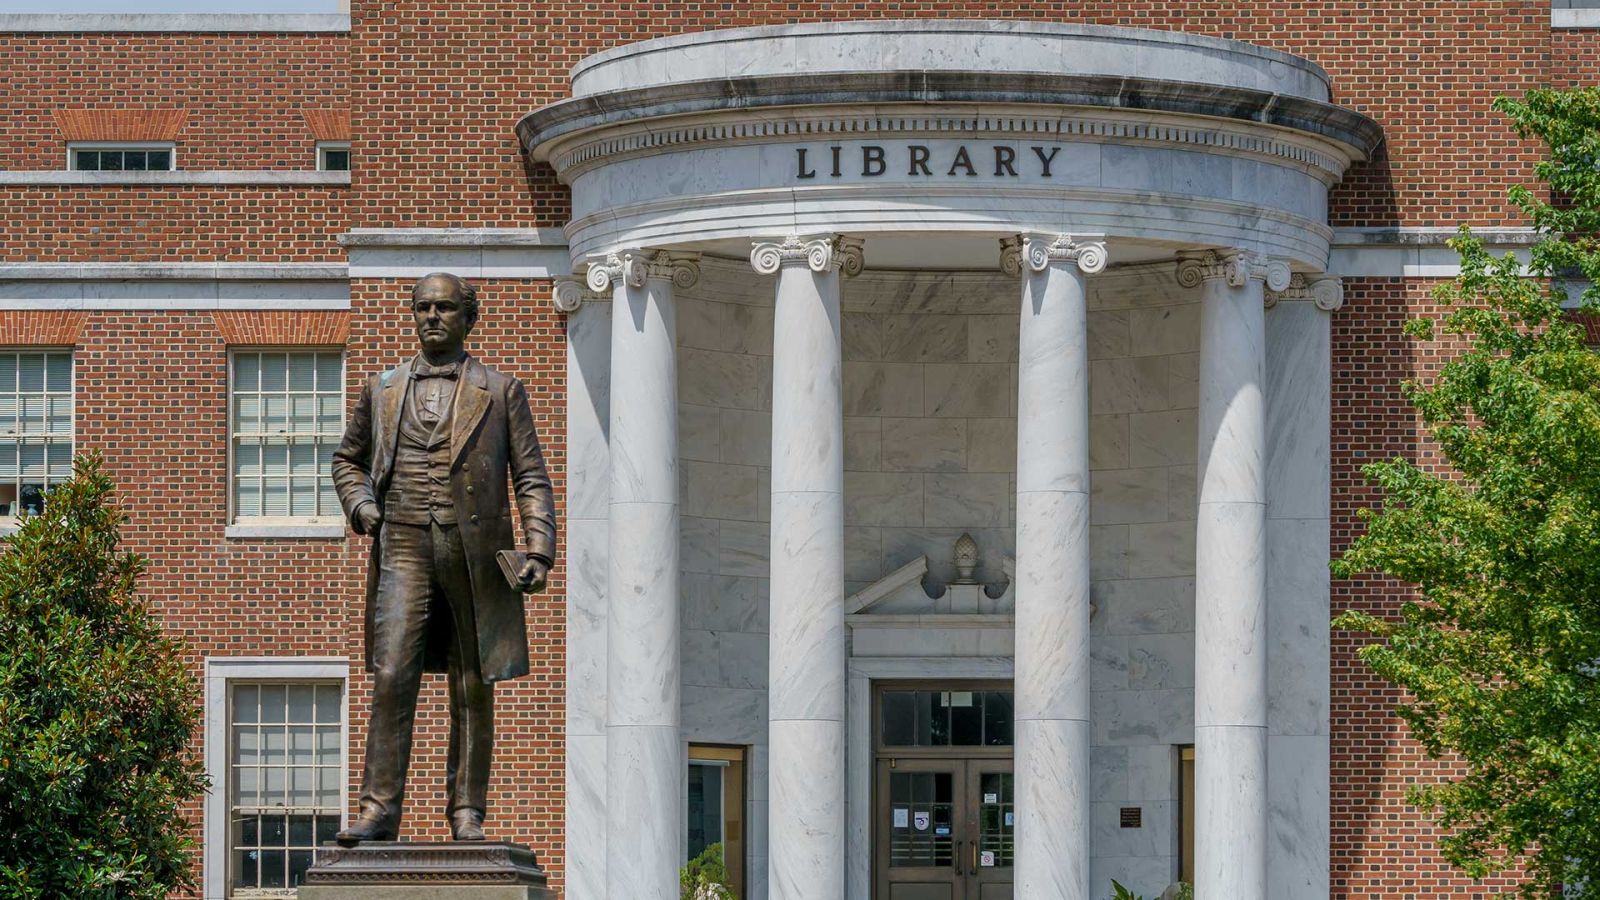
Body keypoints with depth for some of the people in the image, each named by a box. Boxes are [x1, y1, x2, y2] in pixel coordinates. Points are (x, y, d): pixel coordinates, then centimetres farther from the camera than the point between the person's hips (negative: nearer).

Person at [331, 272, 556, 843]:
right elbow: (348, 459, 27)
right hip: (404, 550, 1)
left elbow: (531, 479, 5)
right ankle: (379, 809, -12)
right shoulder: (382, 390, 15)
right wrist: (361, 506, 5)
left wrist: (539, 552, -7)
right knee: (392, 681, -11)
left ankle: (466, 813, 8)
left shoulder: (500, 392, 9)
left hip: (476, 555, -1)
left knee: (473, 690, 2)